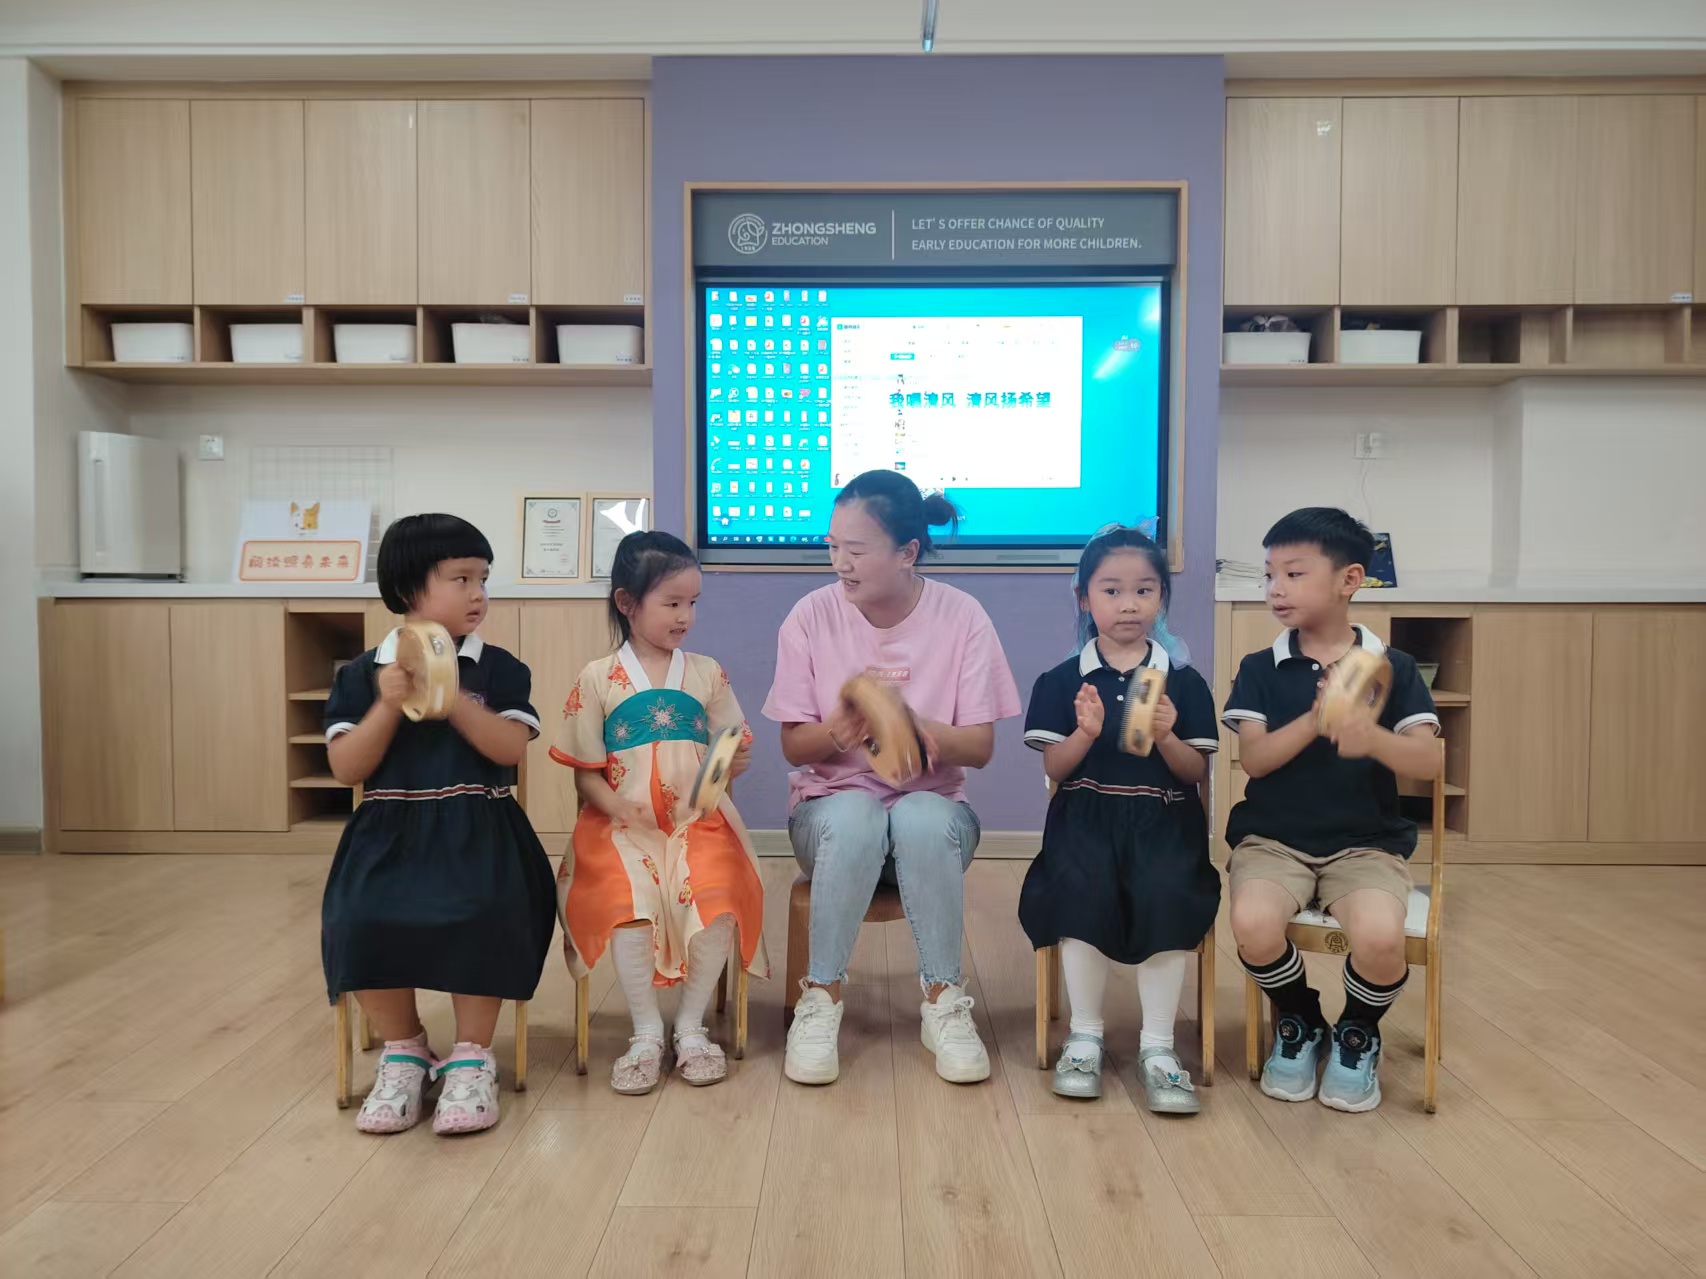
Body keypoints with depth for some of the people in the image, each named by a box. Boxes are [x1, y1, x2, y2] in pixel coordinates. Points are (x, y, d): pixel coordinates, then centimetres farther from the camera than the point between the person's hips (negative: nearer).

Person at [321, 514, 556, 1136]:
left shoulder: (498, 668, 4)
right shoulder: (362, 673, 6)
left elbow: (512, 748, -7)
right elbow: (346, 769, 0)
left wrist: (453, 697, -17)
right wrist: (388, 706, -13)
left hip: (477, 830, -1)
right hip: (390, 833, 1)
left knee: (482, 915, -29)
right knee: (360, 919, -25)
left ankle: (471, 1056, -5)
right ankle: (402, 1050, 2)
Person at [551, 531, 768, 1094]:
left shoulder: (707, 673, 11)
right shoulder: (598, 680, 5)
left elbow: (729, 753, 13)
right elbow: (585, 775, 4)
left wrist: (736, 762, -11)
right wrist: (622, 808, -14)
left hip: (698, 821, 2)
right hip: (622, 827, -1)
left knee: (720, 898, -27)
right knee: (630, 899, -31)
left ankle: (691, 1026, -5)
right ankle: (646, 1033, -9)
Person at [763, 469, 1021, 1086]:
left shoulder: (961, 616, -7)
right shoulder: (812, 615, -6)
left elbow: (979, 746, -6)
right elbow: (794, 746, -2)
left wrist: (908, 723, -26)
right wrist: (839, 728, -25)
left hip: (932, 806, 0)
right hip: (832, 805, 0)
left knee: (922, 819, -35)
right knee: (854, 817, -35)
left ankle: (943, 1001, -18)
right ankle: (821, 998, -18)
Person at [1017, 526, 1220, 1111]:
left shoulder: (1184, 681, 8)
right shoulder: (1061, 680, 6)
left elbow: (1196, 773, 7)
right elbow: (1054, 769, 3)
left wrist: (1167, 739, -13)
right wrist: (1087, 733, -16)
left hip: (1162, 819, 1)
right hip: (1086, 815, 0)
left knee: (1166, 893, -29)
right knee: (1083, 888, -30)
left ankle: (1157, 1045, -13)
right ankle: (1084, 1034, -9)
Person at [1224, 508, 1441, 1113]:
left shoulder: (1392, 666, 3)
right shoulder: (1260, 668, 4)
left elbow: (1429, 761, -9)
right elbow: (1253, 758, -9)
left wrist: (1371, 737, -30)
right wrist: (1317, 718, -25)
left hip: (1366, 842, 0)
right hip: (1273, 838, 1)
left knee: (1380, 936, -30)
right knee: (1252, 922, -30)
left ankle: (1358, 1033, 8)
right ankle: (1298, 1023, 7)